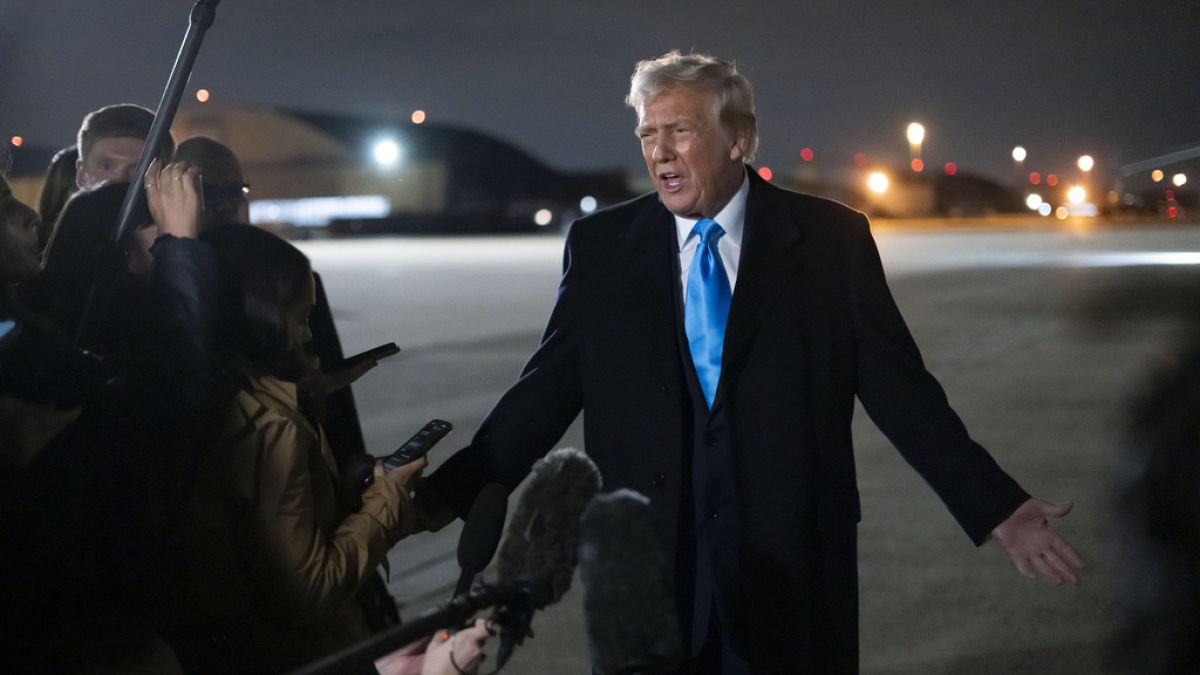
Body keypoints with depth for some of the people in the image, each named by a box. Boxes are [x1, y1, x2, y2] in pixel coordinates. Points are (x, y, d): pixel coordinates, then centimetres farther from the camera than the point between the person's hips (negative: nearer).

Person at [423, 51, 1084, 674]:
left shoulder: (831, 239, 0)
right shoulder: (600, 245, 4)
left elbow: (897, 385, 0)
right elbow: (546, 390, 4)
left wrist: (997, 507, -6)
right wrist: (449, 492, -5)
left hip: (794, 563, -1)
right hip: (645, 559, 1)